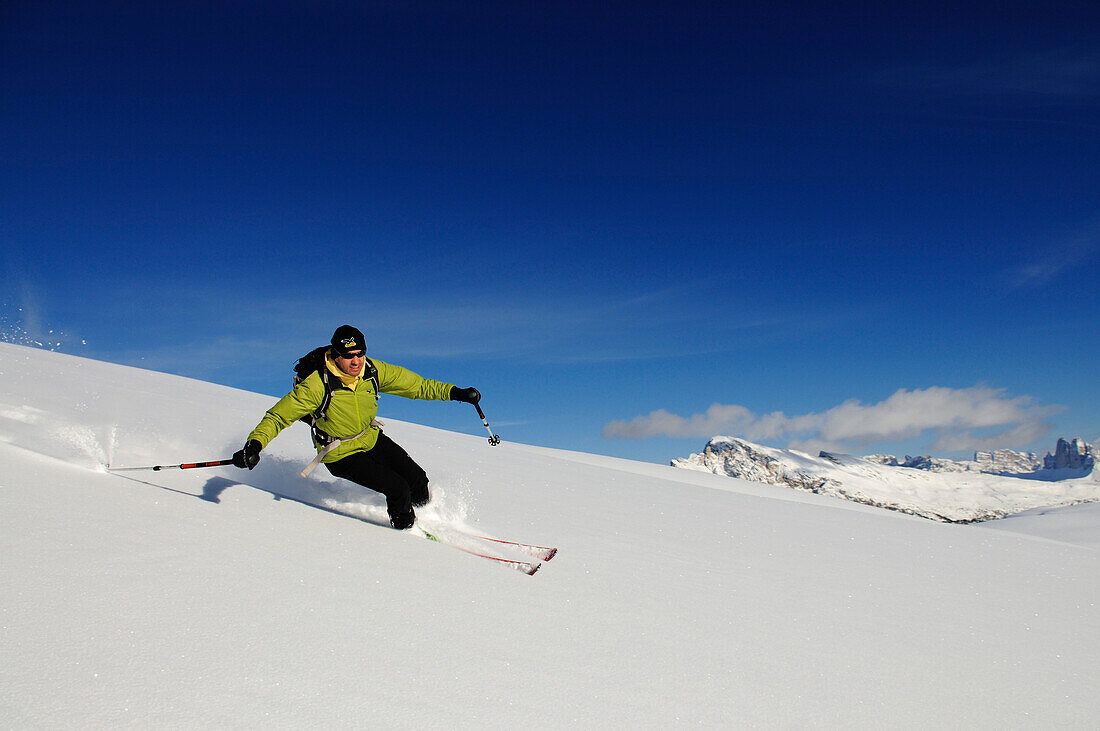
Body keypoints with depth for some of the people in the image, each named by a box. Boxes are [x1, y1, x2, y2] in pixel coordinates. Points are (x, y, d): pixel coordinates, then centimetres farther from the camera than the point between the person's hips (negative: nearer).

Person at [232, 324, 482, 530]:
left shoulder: (372, 371, -16)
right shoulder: (318, 385, -29)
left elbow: (415, 384, -8)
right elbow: (278, 416, -23)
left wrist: (455, 393, -14)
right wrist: (255, 443, -39)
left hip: (372, 439, 5)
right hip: (342, 456, -5)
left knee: (417, 478, 6)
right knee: (398, 489, -16)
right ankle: (405, 528, 16)